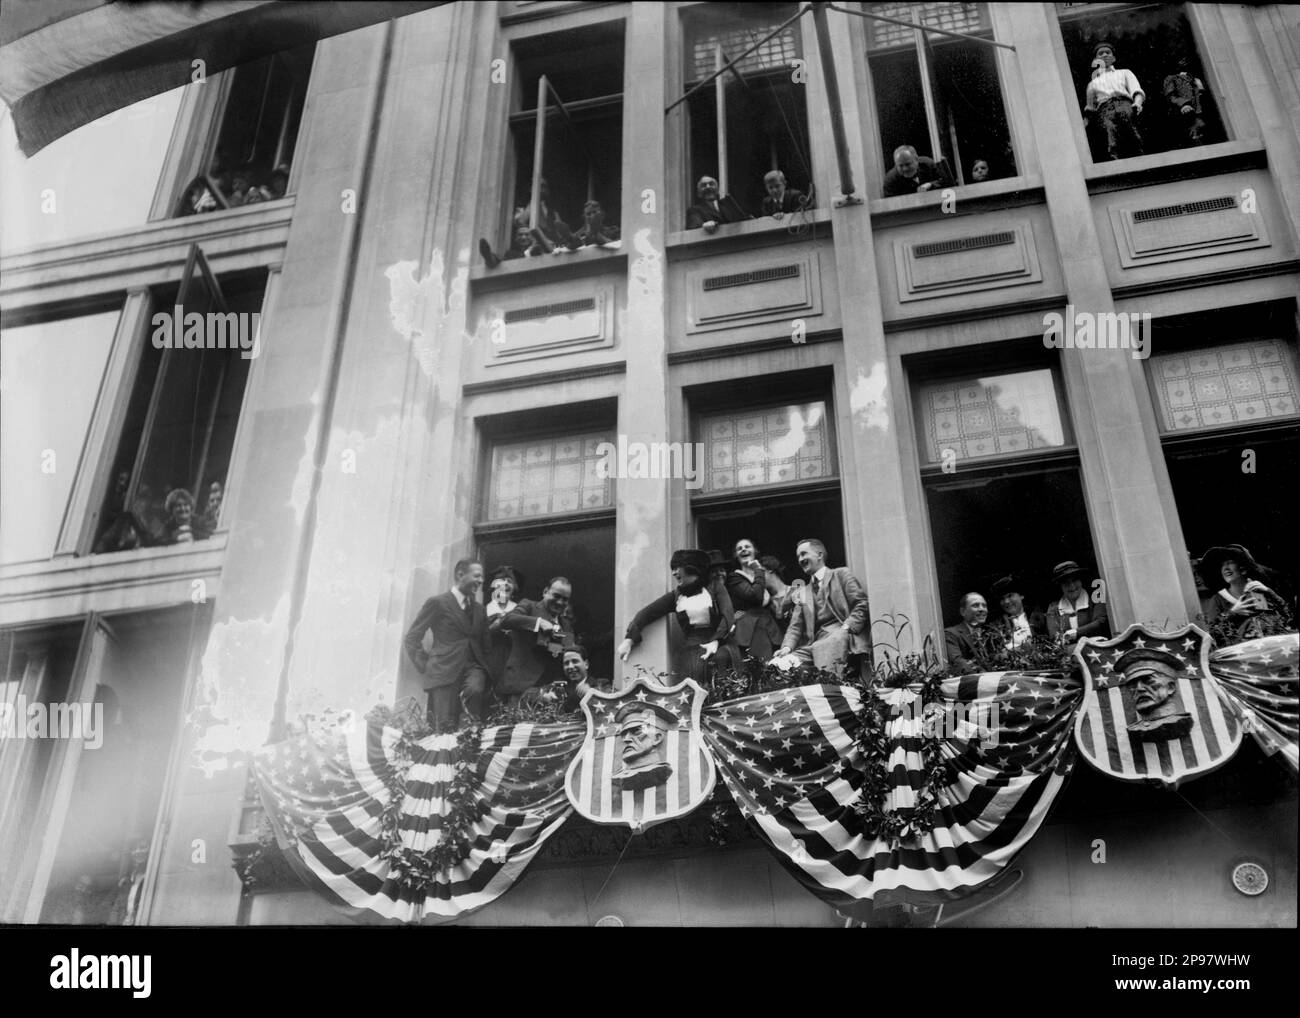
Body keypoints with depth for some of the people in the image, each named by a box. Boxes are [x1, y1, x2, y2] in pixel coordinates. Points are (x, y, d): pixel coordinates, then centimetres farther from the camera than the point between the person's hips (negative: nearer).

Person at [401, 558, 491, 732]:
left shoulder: (479, 609, 22)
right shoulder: (437, 603, 4)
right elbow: (410, 639, 4)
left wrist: (484, 668, 10)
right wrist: (426, 666, -2)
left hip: (473, 667, 3)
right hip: (445, 671, -3)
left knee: (476, 690, -32)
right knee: (446, 728, -14)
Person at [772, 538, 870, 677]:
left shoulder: (842, 574, 13)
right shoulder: (803, 593, 29)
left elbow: (862, 604, 1)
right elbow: (795, 626, 19)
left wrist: (846, 628, -15)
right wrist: (787, 647, -2)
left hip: (842, 635, -4)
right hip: (814, 643, 5)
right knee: (777, 664, -22)